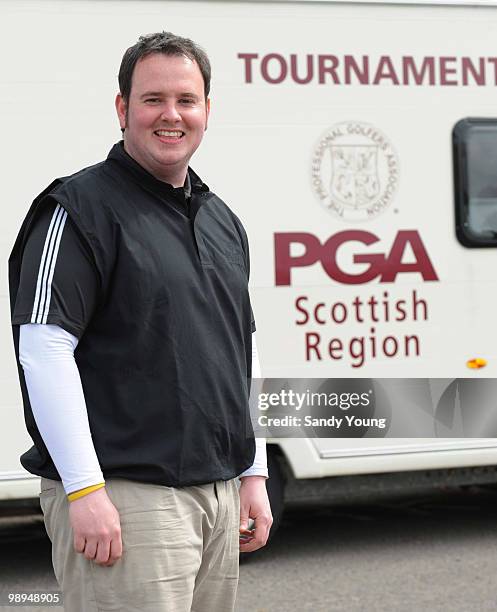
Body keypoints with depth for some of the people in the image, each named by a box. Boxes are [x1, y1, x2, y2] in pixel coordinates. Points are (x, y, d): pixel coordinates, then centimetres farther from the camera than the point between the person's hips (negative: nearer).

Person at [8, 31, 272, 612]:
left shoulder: (222, 221, 17)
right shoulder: (82, 207, -6)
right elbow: (44, 349, -15)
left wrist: (253, 475, 18)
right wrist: (84, 489, -19)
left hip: (219, 493, 7)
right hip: (126, 497, -7)